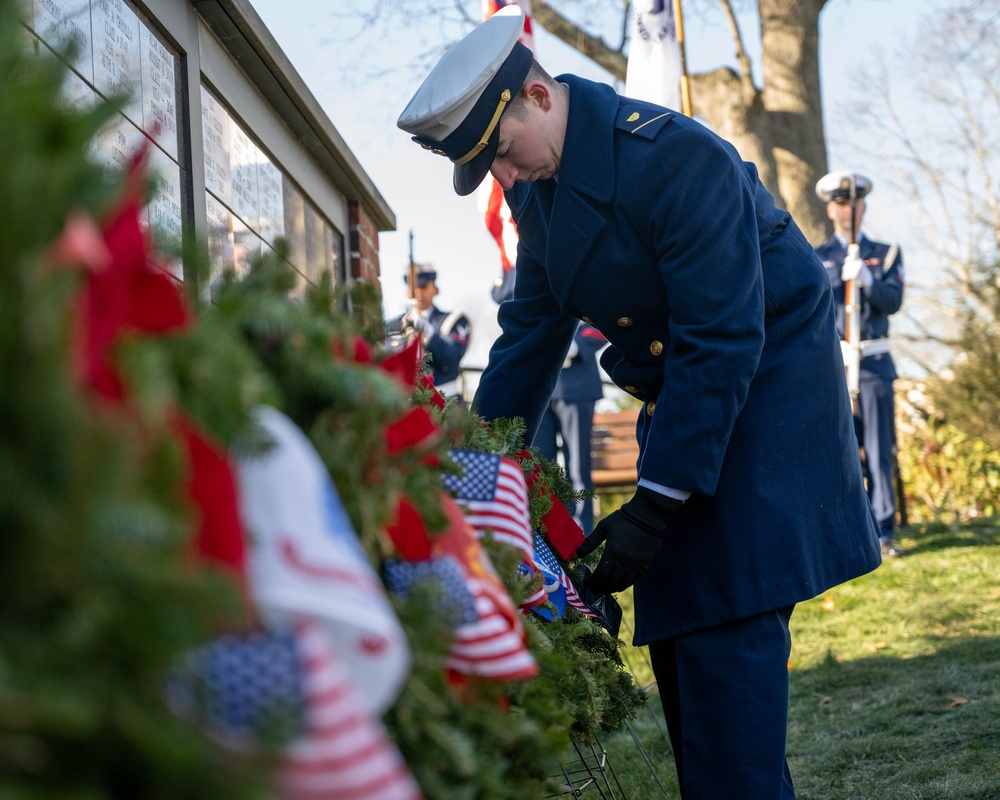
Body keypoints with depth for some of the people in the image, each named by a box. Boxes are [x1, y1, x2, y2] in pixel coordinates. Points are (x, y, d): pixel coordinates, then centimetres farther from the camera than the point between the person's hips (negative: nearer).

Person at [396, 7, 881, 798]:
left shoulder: (678, 159, -26)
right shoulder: (540, 181, 1)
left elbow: (722, 342, -27)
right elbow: (532, 330, 11)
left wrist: (657, 504, -28)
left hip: (767, 383, -8)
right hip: (680, 390, 8)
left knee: (724, 615, -17)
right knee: (671, 609, 6)